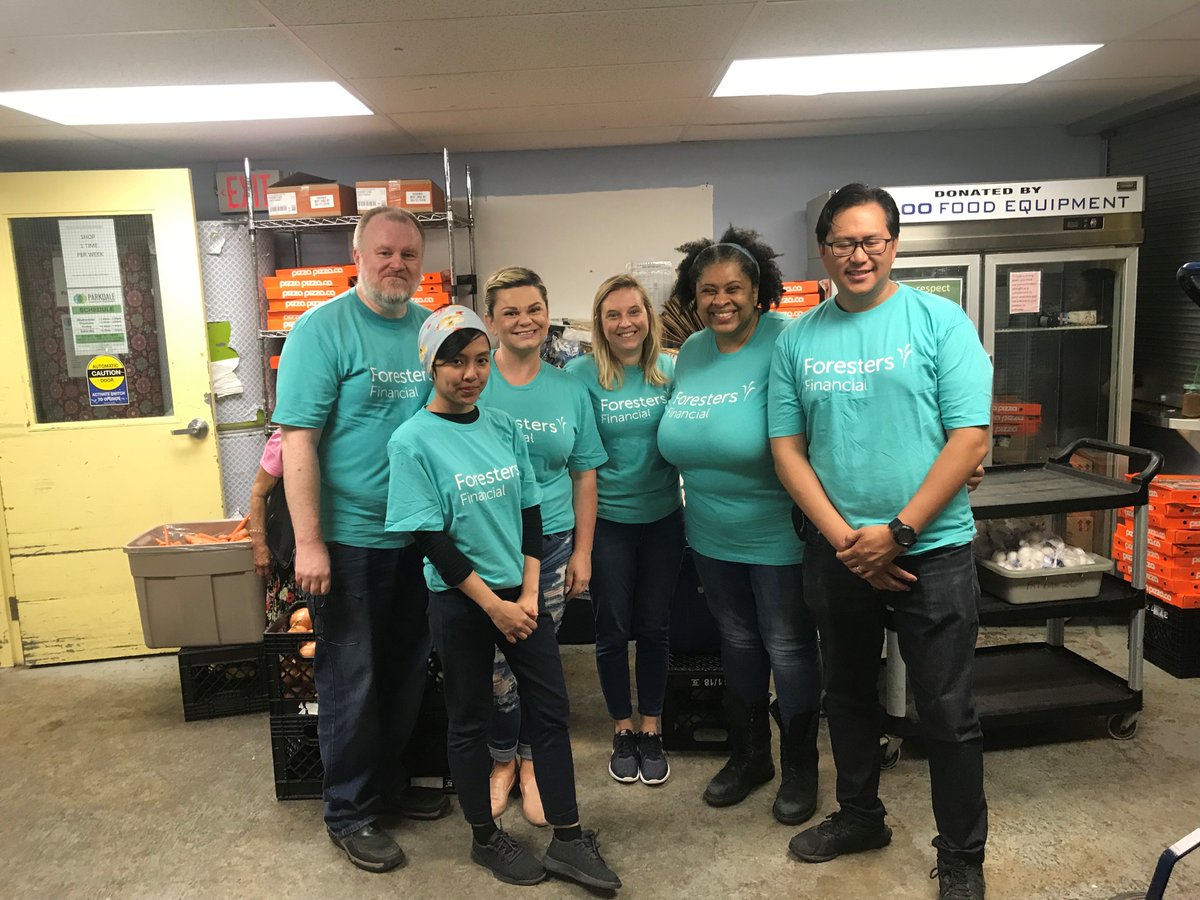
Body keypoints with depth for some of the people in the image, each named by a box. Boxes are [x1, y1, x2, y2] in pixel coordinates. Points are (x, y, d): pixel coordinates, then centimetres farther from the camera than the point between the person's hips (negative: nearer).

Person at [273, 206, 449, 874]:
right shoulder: (322, 329, -11)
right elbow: (298, 439, -14)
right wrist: (309, 542, -18)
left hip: (421, 536, 6)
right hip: (350, 538, -5)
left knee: (407, 672, 18)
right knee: (352, 680, 7)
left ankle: (391, 783, 38)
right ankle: (350, 812, 27)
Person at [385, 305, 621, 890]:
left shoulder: (503, 427, 3)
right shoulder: (412, 441, -12)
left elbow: (529, 511, 5)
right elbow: (431, 539, -14)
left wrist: (529, 593, -4)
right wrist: (494, 605, -14)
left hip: (519, 594, 5)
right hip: (459, 600, -4)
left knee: (550, 709, 9)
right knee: (470, 722, 11)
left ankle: (568, 840, 23)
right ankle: (486, 840, 31)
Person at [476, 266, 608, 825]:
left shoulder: (569, 390, 6)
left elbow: (584, 475, 9)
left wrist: (582, 550, 6)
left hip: (550, 539, 2)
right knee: (492, 663, 2)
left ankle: (531, 761, 32)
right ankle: (502, 759, 28)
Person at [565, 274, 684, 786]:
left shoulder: (671, 370, 0)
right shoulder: (581, 374, -9)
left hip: (663, 517, 2)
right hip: (607, 519, -2)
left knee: (654, 626, 12)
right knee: (613, 629, 10)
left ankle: (651, 730, 30)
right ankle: (623, 730, 30)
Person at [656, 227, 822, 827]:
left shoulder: (785, 342, -18)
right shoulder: (690, 353, 3)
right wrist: (699, 493, 12)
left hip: (778, 535, -6)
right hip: (712, 535, 6)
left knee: (788, 649, 10)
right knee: (737, 643, 20)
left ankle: (800, 768, 32)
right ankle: (749, 756, 41)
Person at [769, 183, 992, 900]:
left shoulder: (940, 321, -5)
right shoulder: (798, 339, 3)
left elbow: (971, 439, -10)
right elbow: (787, 450, 0)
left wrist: (897, 532, -15)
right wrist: (845, 539, -9)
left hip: (931, 550, -3)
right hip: (837, 553, 3)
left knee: (948, 714, 7)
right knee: (848, 694, 19)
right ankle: (860, 814, 42)